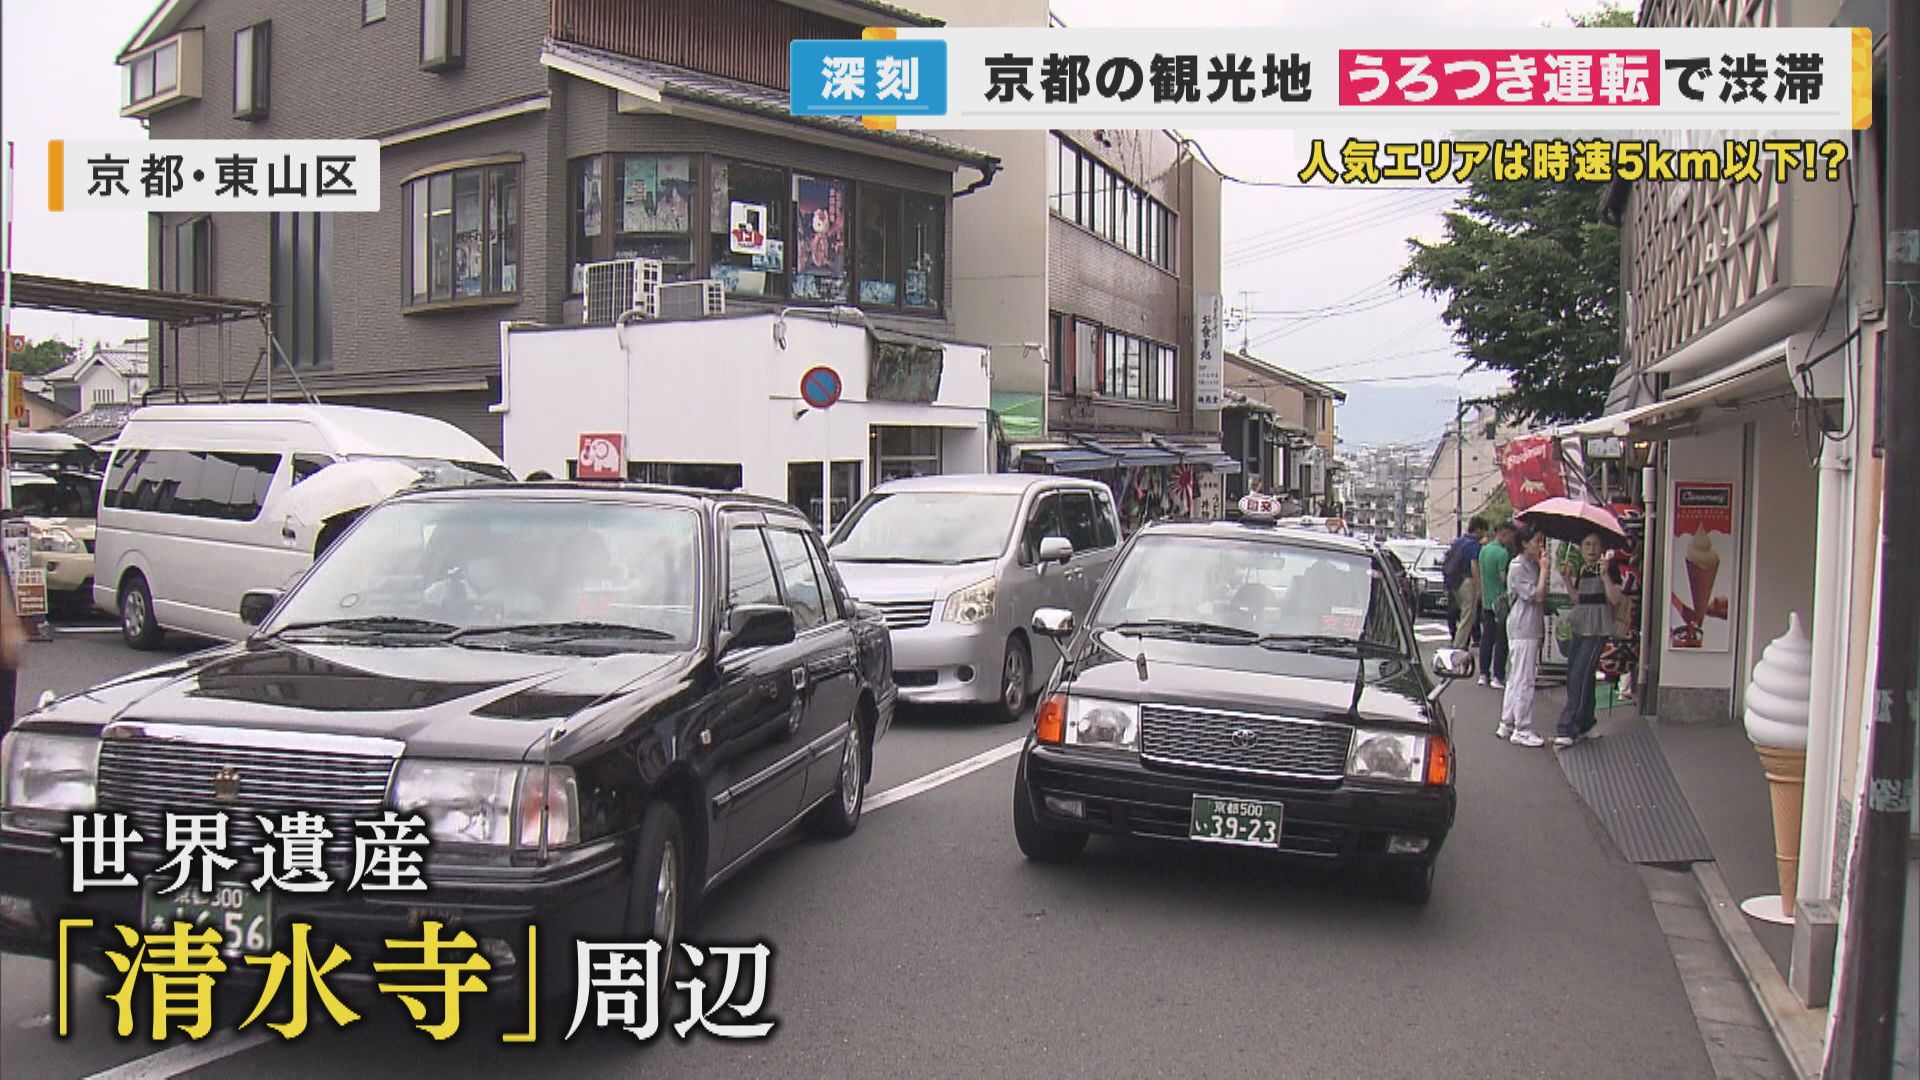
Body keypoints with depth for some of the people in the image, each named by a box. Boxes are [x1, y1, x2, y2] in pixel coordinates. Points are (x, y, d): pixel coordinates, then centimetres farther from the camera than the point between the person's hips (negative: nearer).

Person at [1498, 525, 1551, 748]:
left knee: (1515, 679, 13)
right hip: (1523, 629, -10)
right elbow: (1537, 595, -18)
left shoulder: (1533, 565, 15)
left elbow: (1541, 599, 15)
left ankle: (1506, 725, 20)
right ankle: (1522, 731, -2)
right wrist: (1544, 569, -13)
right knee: (1524, 681, -7)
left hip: (1532, 628, 10)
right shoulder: (1517, 567, -12)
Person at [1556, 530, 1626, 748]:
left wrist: (1604, 575, -23)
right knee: (1573, 674, 10)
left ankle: (1567, 729, -13)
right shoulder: (1580, 570, 15)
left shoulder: (1607, 569, -5)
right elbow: (1576, 598, 10)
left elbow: (1615, 600, -15)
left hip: (1597, 629, -7)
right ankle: (1585, 722, 25)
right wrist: (1567, 578, 0)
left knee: (1580, 675, -12)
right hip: (1578, 627, 7)